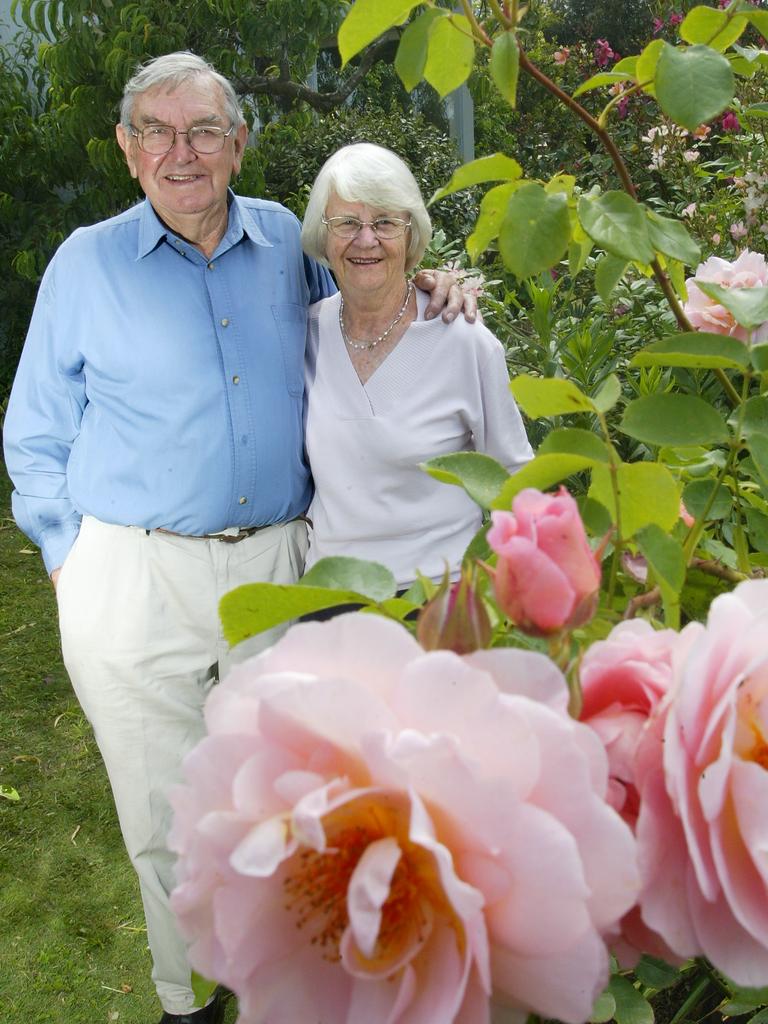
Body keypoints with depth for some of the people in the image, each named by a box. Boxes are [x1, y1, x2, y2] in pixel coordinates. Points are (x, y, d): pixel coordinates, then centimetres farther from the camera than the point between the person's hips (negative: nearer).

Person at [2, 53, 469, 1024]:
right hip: (133, 578, -2)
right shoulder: (87, 262, 1)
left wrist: (423, 291, 5)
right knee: (168, 824, 8)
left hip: (276, 565, 3)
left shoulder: (284, 240, 7)